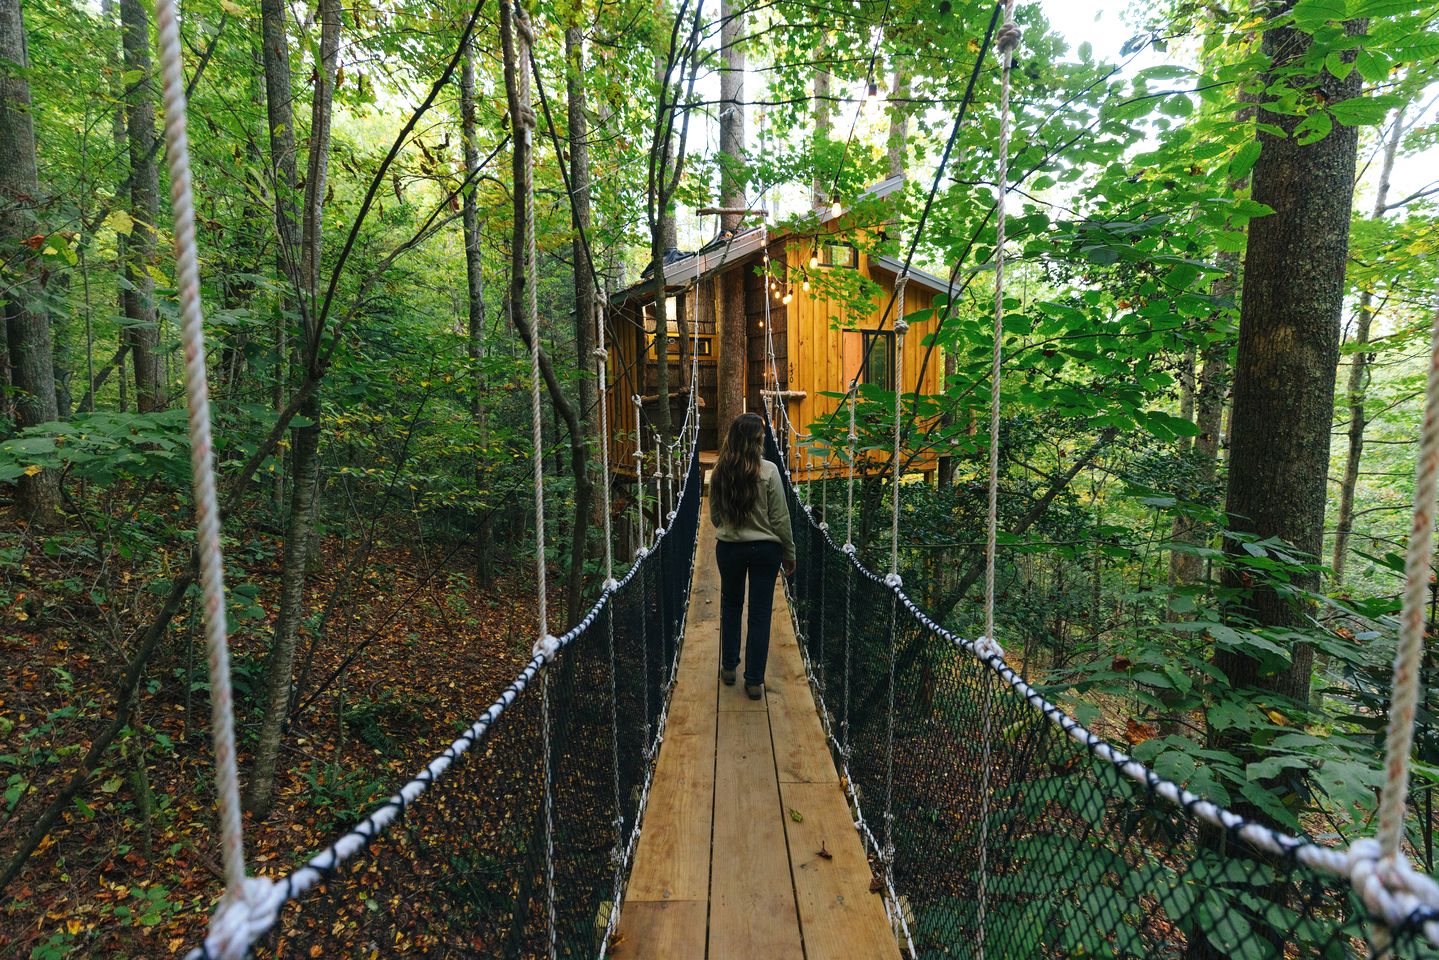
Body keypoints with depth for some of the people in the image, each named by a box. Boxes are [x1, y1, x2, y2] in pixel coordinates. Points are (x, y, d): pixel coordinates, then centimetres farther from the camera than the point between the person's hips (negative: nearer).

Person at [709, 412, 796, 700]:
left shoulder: (719, 472, -5)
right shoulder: (768, 471, -15)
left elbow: (714, 516, 5)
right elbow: (780, 519, -11)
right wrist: (789, 554, 1)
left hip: (728, 548, 3)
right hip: (765, 549, -3)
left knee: (730, 605, 22)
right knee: (760, 613, 8)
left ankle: (728, 667, 32)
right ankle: (754, 681, 15)